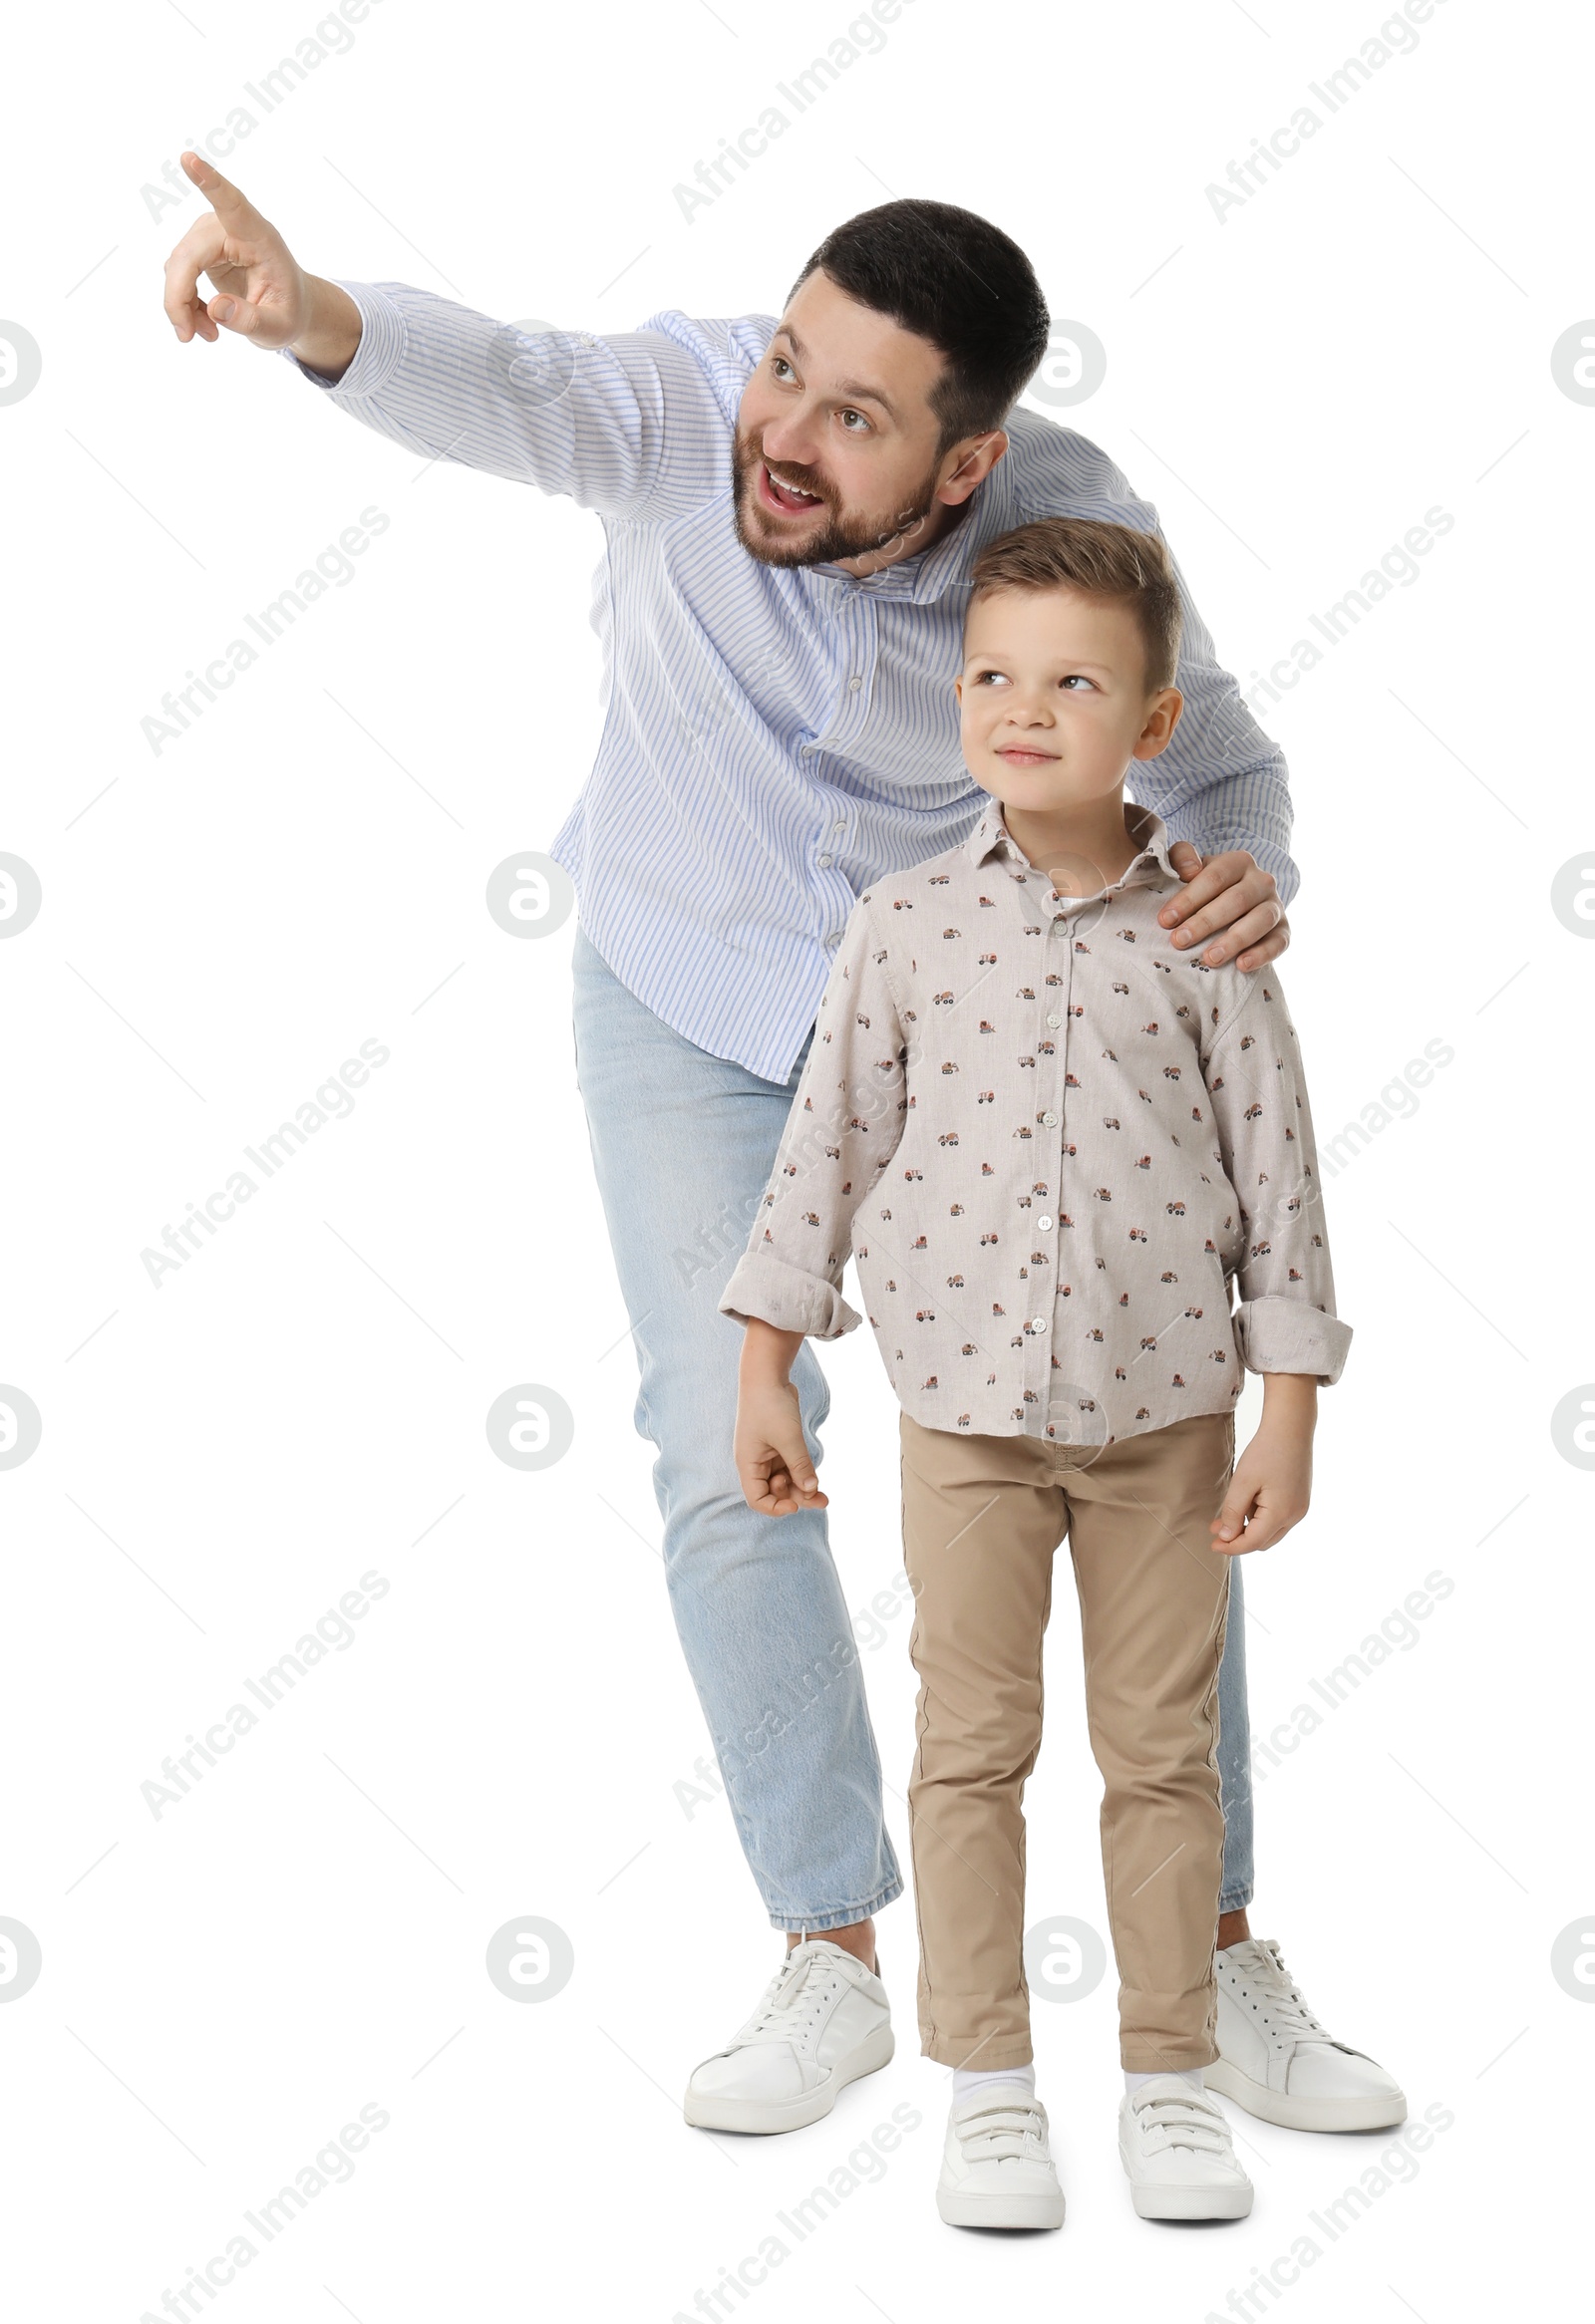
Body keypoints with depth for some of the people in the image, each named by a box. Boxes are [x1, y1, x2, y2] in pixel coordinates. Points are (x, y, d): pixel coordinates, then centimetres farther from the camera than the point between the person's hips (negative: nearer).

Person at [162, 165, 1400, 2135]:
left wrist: (1249, 876, -34)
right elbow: (509, 395, -51)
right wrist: (314, 319, -73)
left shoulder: (1070, 526, -25)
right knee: (732, 1461, -5)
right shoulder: (694, 405, -29)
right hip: (682, 994, 0)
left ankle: (1217, 1961, 14)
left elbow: (1214, 758, -10)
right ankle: (835, 1963, 11)